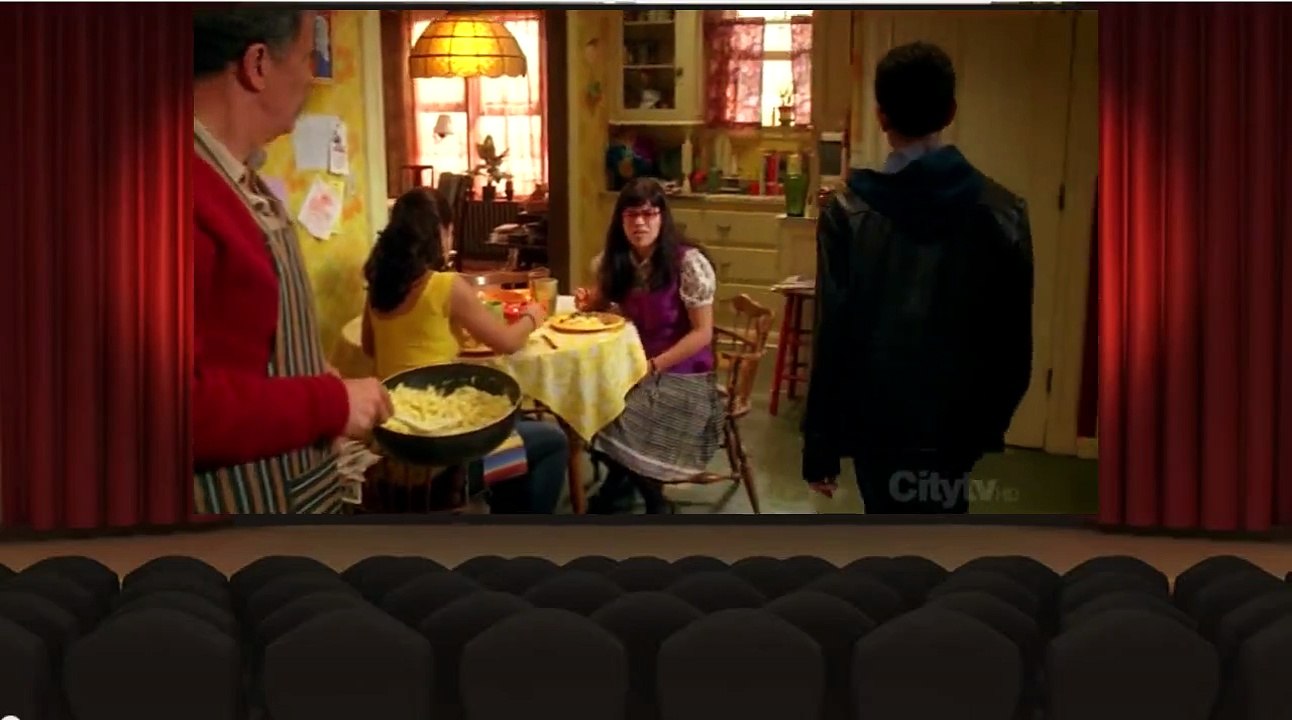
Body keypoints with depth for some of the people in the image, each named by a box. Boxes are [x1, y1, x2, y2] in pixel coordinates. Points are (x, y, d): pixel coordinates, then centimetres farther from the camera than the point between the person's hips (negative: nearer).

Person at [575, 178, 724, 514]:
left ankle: (619, 487, 7)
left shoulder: (689, 263, -16)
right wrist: (587, 303, -6)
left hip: (682, 374, -6)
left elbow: (702, 334, -15)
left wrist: (653, 366, -22)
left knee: (615, 423, -25)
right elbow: (602, 304, 19)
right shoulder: (614, 261, 1)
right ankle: (623, 485, 7)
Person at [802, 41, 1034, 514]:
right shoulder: (1003, 212, -4)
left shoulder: (851, 214, -10)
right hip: (957, 421, 2)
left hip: (880, 421, -2)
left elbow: (833, 335, -10)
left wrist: (820, 448, -3)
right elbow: (1014, 338, 2)